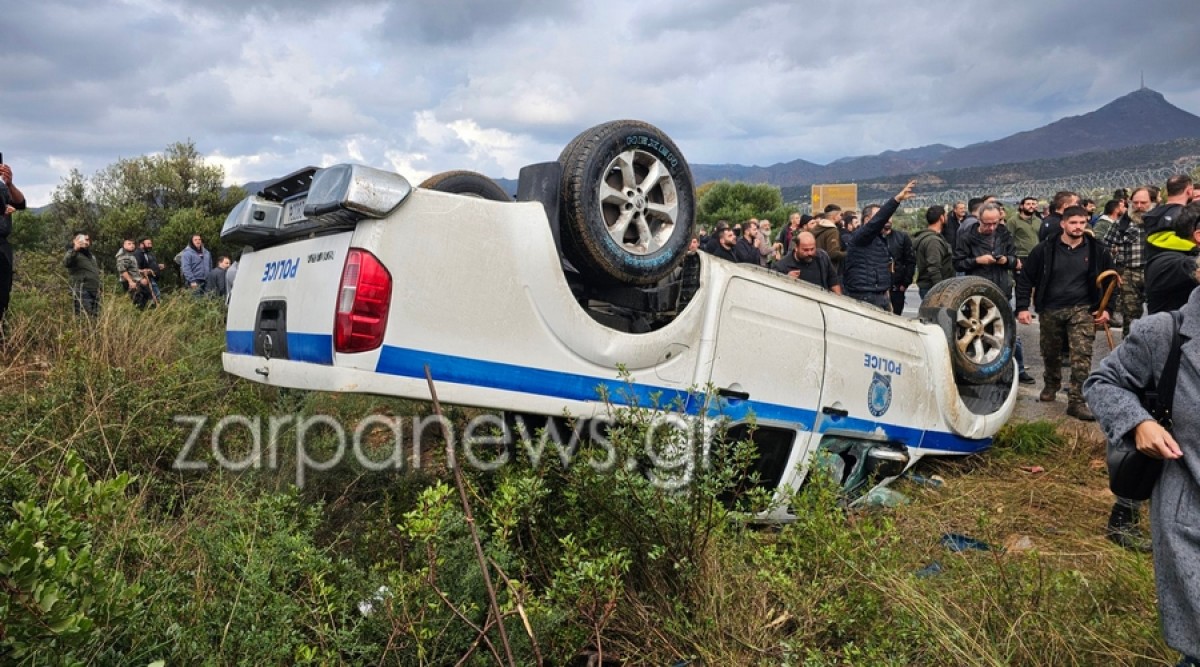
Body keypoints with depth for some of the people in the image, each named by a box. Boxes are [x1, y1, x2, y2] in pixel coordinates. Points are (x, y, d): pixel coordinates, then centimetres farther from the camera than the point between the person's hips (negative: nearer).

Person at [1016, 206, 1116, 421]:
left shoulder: (1097, 250, -2)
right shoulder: (1045, 249, -6)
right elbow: (1025, 278, -1)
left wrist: (1106, 308, 2)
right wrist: (1022, 307, -8)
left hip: (1081, 309, -1)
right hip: (1050, 310, 1)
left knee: (1082, 355, -12)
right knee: (1050, 354, 16)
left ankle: (1076, 401, -8)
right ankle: (1051, 385, 43)